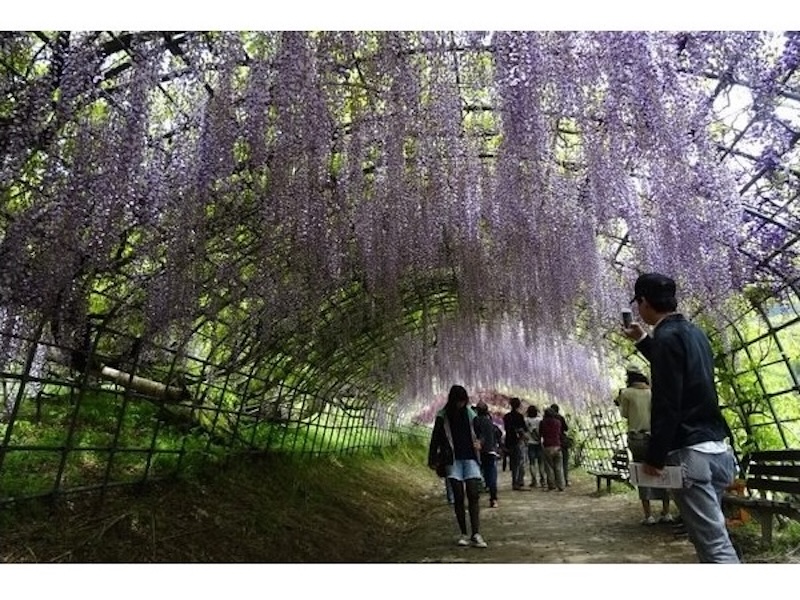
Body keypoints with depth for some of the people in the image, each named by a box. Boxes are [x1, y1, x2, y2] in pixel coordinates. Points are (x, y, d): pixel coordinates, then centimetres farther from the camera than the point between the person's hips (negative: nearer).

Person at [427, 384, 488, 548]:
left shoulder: (470, 413, 5)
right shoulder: (443, 416, 0)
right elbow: (436, 439, 2)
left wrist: (480, 442, -9)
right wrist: (432, 459, -2)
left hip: (470, 459, 1)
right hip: (452, 460, -1)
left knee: (473, 495, -6)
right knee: (458, 498, 4)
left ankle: (476, 535, -4)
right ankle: (463, 534, 14)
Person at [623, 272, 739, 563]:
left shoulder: (666, 338, -14)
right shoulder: (694, 332, 14)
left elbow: (666, 407, -20)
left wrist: (654, 458, -14)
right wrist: (642, 340, 37)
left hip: (692, 454, -10)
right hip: (717, 449, 10)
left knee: (715, 547, -7)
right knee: (710, 539, 17)